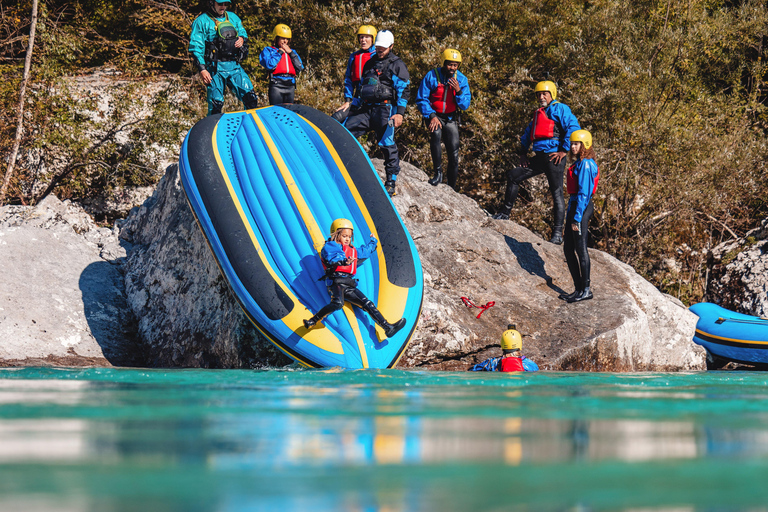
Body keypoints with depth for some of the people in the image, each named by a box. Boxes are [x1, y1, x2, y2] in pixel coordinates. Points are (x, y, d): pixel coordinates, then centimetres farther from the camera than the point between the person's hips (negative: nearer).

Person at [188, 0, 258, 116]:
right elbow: (196, 47, -4)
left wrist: (242, 39, 4)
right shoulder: (202, 21, 1)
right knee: (215, 103, -8)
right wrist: (202, 69, -14)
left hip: (235, 66, 4)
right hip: (215, 68, -4)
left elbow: (243, 33, 31)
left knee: (250, 97, -4)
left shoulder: (233, 17, 17)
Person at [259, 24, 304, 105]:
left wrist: (290, 52, 4)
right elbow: (269, 65, -10)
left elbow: (300, 68, 9)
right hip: (276, 85, -5)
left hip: (290, 86, 5)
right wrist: (280, 52, -2)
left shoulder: (292, 52, 22)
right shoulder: (268, 50, 9)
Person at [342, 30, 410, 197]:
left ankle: (391, 182, -4)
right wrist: (353, 107, 23)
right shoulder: (370, 63, 20)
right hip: (366, 108, 6)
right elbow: (361, 87, 28)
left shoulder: (397, 65, 0)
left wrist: (399, 113, -15)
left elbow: (403, 91, -5)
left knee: (387, 143, -10)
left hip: (385, 109, -6)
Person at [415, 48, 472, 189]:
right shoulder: (431, 76, -12)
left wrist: (458, 91, -25)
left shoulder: (461, 79, -5)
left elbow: (465, 105, -7)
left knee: (454, 154, -1)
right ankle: (438, 173, -24)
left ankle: (451, 188, 17)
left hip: (451, 119, 3)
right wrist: (432, 116, -21)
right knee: (436, 133, -36)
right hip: (434, 116, -3)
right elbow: (421, 99, -8)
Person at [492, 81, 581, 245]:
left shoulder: (559, 109, -3)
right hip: (539, 157, 9)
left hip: (554, 157, -9)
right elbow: (527, 133, 34)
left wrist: (564, 151, -16)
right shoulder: (538, 114, 22)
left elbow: (574, 128, -15)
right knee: (513, 176, 7)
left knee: (556, 193, -7)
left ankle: (558, 233, -6)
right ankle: (505, 213, 16)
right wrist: (523, 153, 21)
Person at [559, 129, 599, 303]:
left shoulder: (586, 165, -14)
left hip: (581, 207, -10)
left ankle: (586, 290, 2)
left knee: (581, 248, -5)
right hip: (573, 205, 10)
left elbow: (584, 192, -19)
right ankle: (579, 289, 17)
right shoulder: (579, 163, 16)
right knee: (568, 249, 12)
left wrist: (577, 217, -21)